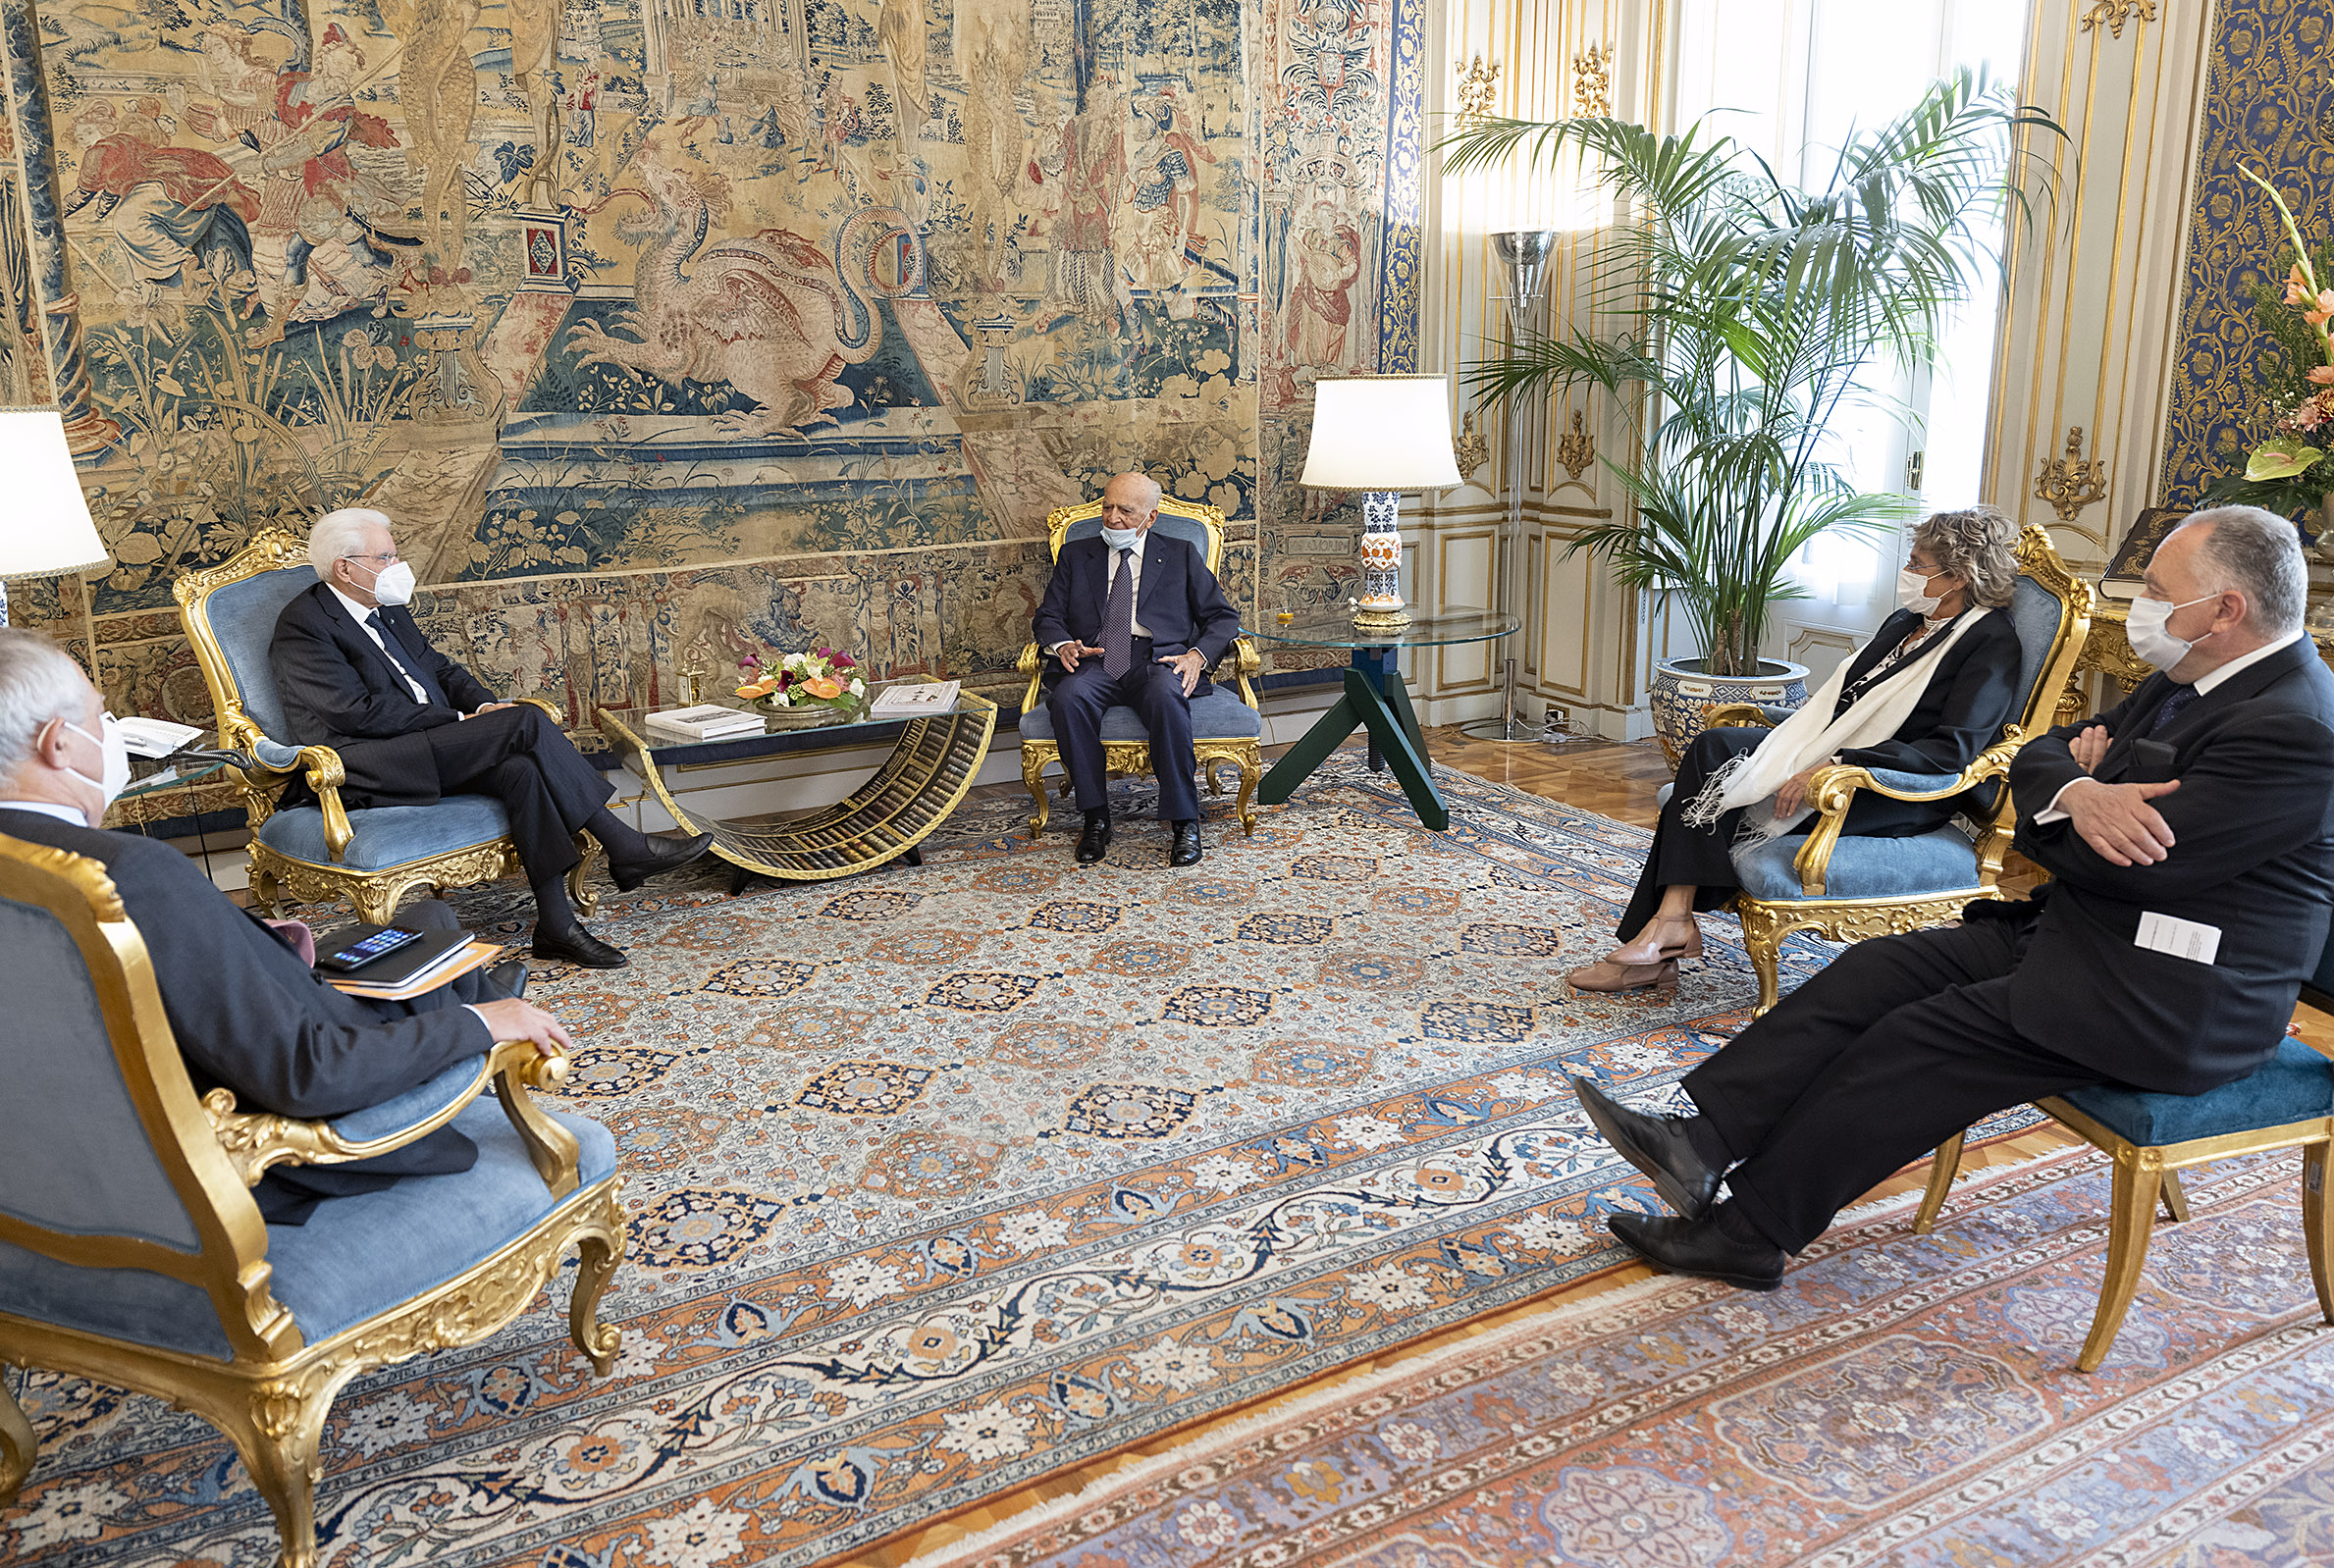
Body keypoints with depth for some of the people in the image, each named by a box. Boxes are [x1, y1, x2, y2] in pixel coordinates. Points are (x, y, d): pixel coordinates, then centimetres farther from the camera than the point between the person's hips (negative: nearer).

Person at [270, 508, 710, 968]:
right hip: (364, 768, -8)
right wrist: (460, 721, -14)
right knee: (526, 722, -24)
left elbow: (440, 668, 23)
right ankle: (626, 849, -20)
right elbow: (358, 711, -16)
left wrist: (484, 706, 0)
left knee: (520, 768, -25)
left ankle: (555, 924, -26)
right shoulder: (303, 623, -7)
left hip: (428, 746, 8)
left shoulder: (388, 608, 19)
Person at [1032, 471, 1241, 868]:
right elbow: (1049, 616, 17)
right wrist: (1063, 645, -7)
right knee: (1069, 698, -34)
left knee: (1167, 696, -38)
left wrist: (1197, 655, -7)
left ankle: (1184, 823, -29)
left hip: (1160, 659, -1)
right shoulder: (1076, 555, 22)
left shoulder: (1181, 556, 18)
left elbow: (1223, 617, 13)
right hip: (1095, 662, 2)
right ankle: (1096, 819, -22)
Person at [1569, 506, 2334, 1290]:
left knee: (1914, 1041, -18)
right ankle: (1706, 1139, -15)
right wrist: (2079, 795, -16)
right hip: (2067, 930, 9)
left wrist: (2056, 810, -3)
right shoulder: (2184, 682, 11)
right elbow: (2036, 756, 9)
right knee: (1876, 971, -7)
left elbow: (2123, 865, -25)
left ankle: (1748, 1232, -8)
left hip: (2162, 999, -9)